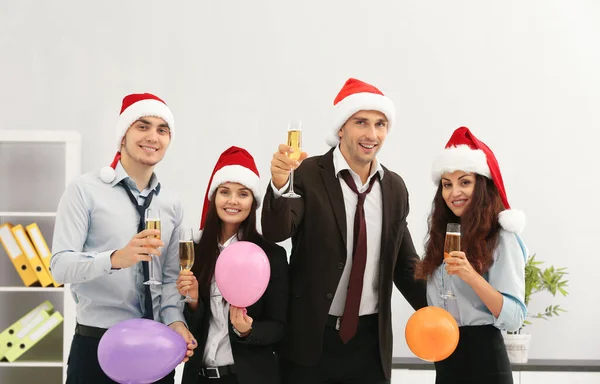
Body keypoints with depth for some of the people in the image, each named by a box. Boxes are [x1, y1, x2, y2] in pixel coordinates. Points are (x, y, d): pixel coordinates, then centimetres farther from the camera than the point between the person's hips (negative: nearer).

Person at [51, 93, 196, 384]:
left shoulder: (171, 204, 8)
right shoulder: (85, 190, -6)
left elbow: (171, 275, 9)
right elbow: (60, 264, -14)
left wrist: (175, 320, -8)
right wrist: (115, 259, -30)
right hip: (97, 344, -4)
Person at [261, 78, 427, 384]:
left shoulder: (395, 187, 5)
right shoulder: (308, 174, -8)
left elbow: (404, 263, 12)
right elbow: (276, 232, -22)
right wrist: (280, 185, -40)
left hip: (371, 340, 4)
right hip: (310, 338, -3)